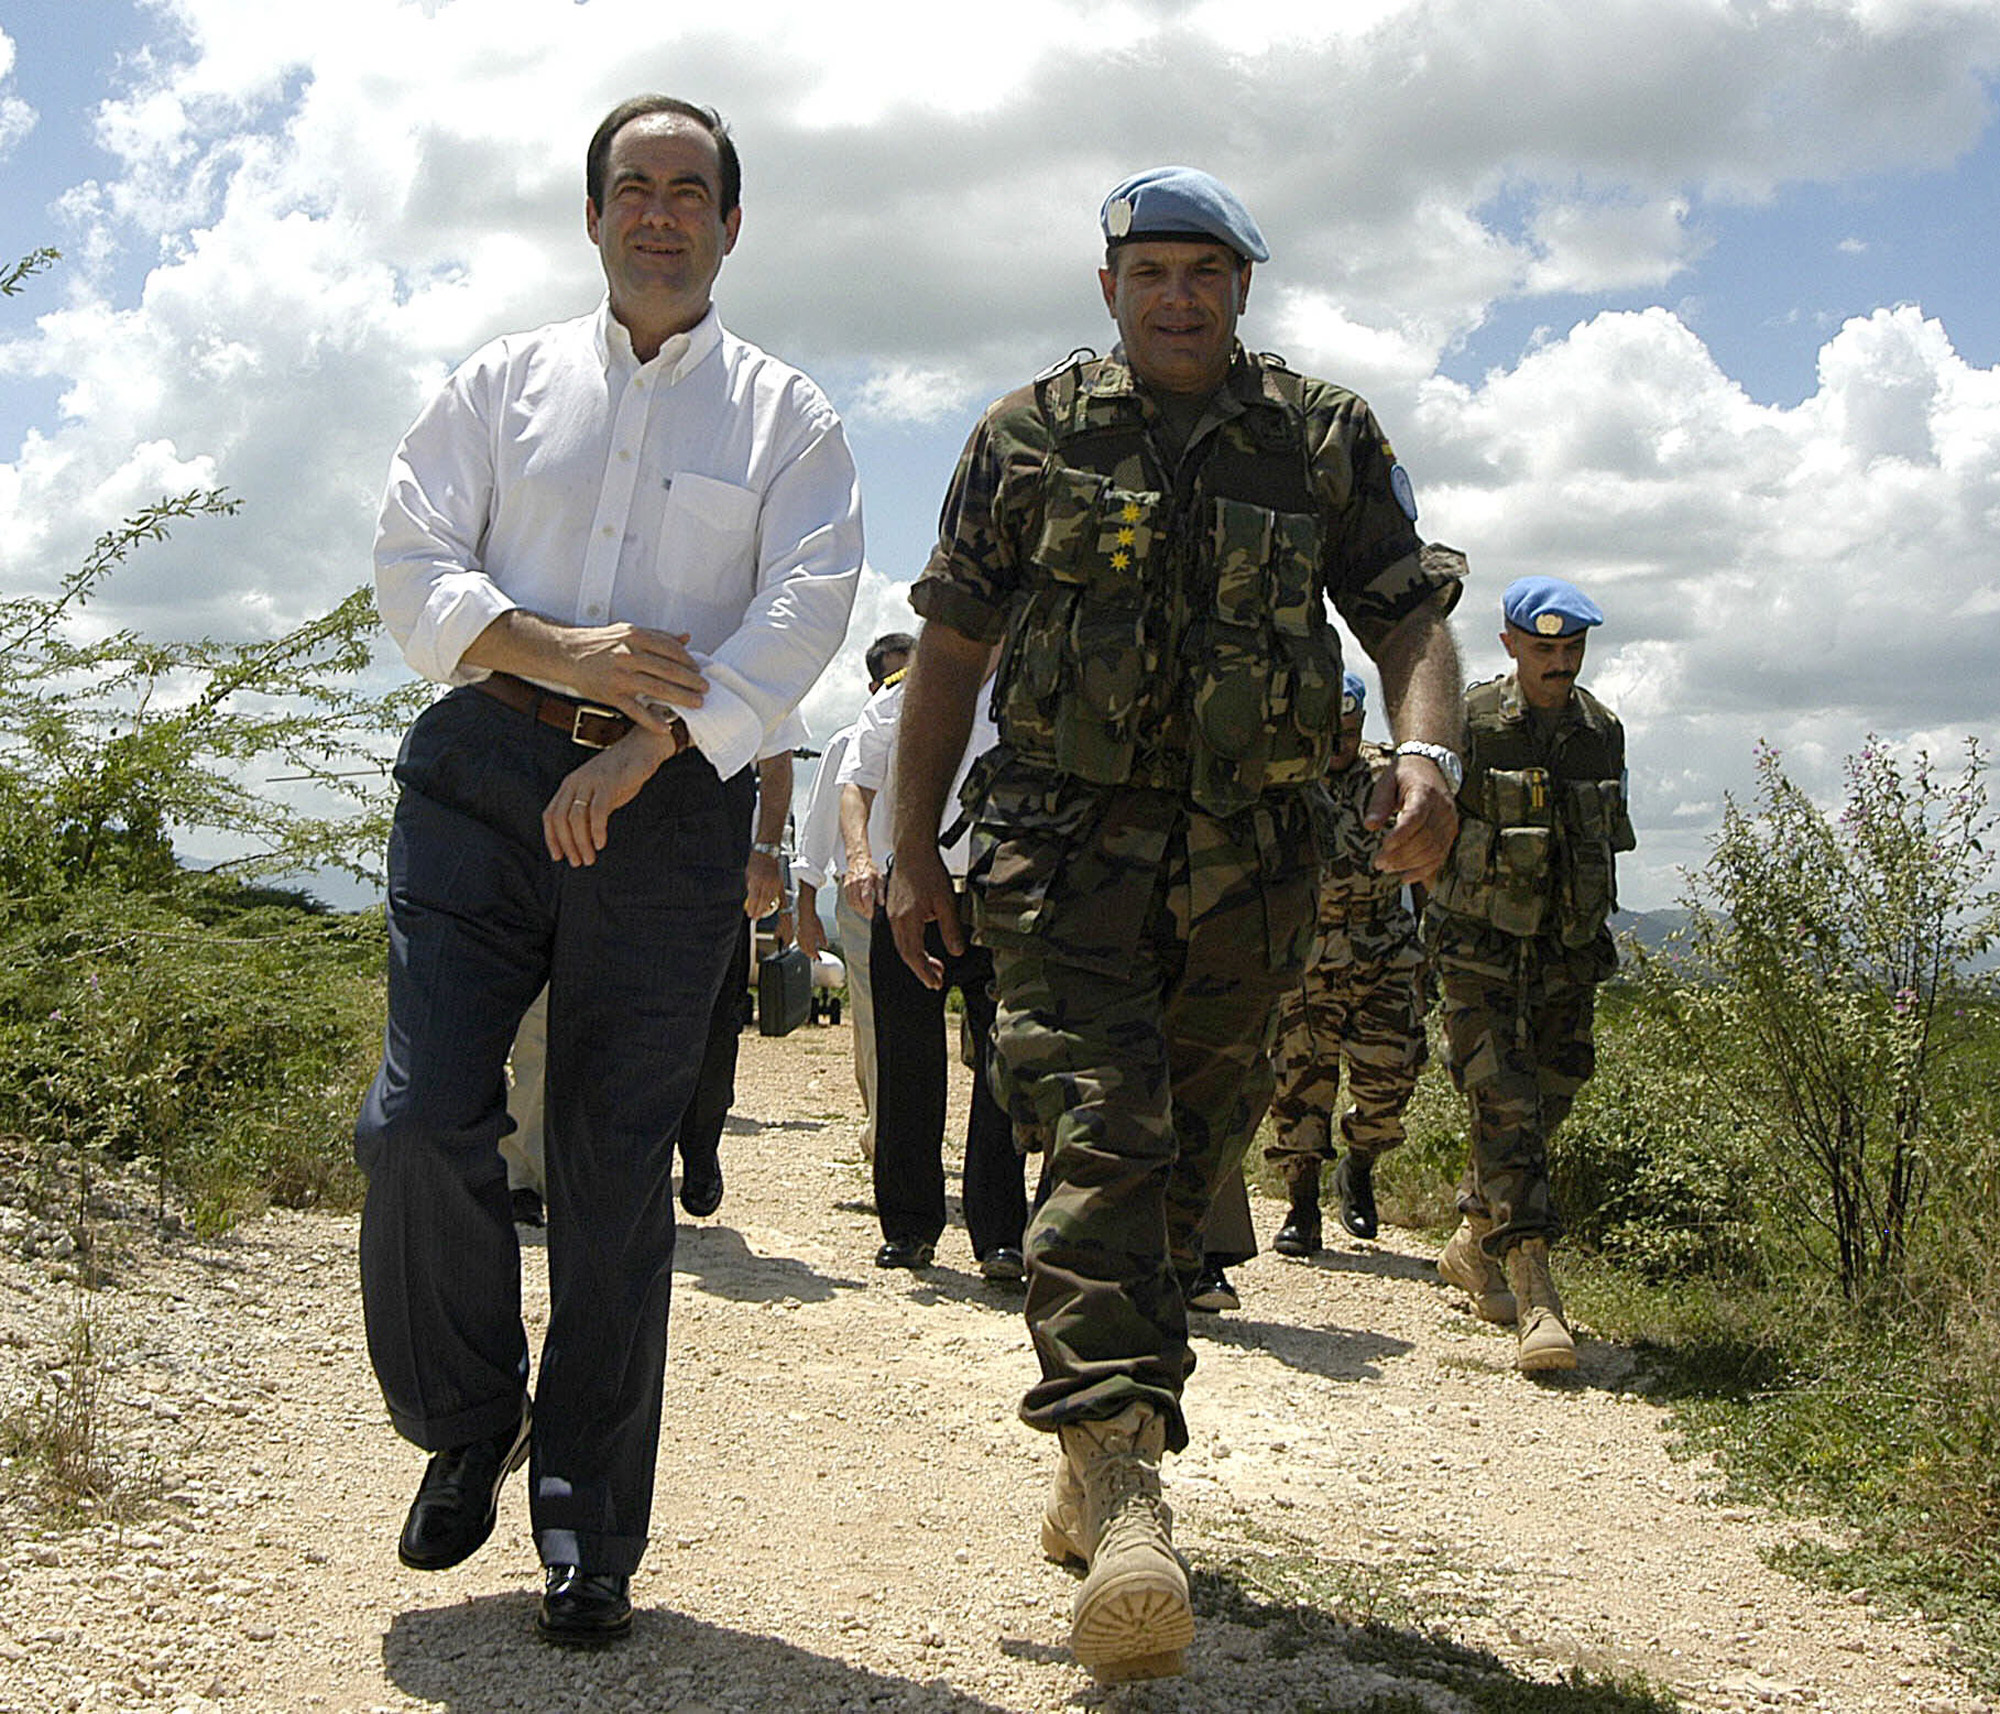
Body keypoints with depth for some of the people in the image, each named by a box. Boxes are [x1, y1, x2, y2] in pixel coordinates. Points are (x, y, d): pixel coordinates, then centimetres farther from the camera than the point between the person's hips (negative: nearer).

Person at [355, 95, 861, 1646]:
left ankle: (589, 1526, 10)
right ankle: (466, 1421, 15)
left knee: (618, 1167, -1)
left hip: (672, 802, -1)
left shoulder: (787, 415, 12)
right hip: (484, 772, 1)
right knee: (422, 1120, -11)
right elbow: (411, 565, 8)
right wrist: (561, 652, -11)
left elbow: (808, 604, -2)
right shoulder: (503, 382, 16)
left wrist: (646, 746, -14)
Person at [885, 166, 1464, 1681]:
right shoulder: (1032, 437, 7)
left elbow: (1414, 618, 4)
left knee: (1188, 1160, 8)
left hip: (1248, 861, 2)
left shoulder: (1329, 441, 9)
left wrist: (1428, 751, -18)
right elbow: (950, 646, 9)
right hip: (1067, 835, -2)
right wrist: (914, 849, 5)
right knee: (1107, 1130, -19)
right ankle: (1124, 1490, -25)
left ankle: (1094, 1468, 24)